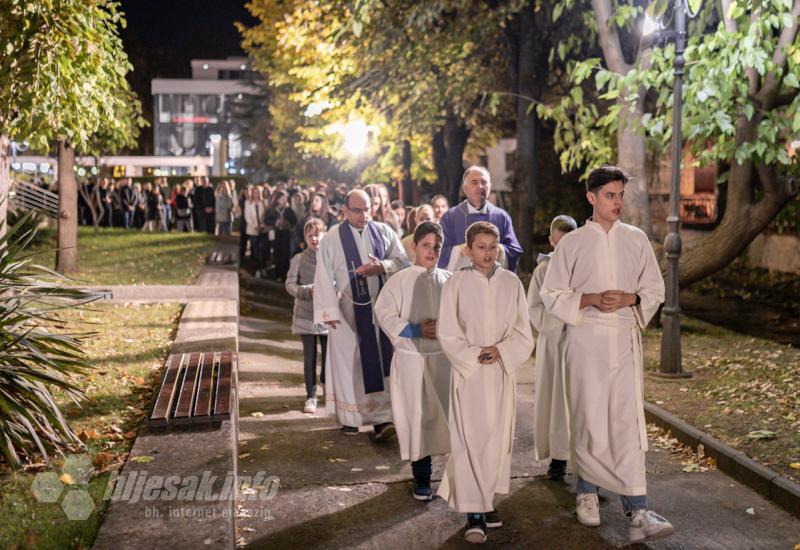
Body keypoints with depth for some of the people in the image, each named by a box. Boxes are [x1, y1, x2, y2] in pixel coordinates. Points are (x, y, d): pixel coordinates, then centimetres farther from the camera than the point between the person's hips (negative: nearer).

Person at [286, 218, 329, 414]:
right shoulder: (299, 259, 0)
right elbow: (290, 284, -1)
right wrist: (308, 291, -17)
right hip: (305, 315, 0)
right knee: (310, 357, 3)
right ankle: (311, 396, 12)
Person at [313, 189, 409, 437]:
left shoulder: (384, 232, 6)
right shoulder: (332, 239, -1)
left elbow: (404, 261, 4)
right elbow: (324, 278, -3)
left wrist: (383, 267, -15)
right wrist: (330, 312, -9)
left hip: (382, 308, 2)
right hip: (349, 312, -2)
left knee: (381, 361, -1)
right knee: (350, 362, 2)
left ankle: (381, 417, 0)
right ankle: (350, 417, 13)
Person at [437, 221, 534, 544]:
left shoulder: (511, 283, 3)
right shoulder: (456, 284, -3)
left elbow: (524, 333, 4)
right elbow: (448, 334, -4)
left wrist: (501, 351, -12)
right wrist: (474, 357, -14)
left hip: (502, 373, 3)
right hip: (468, 374, -3)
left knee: (497, 438, 7)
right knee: (471, 439, -7)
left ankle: (485, 500, 23)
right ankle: (474, 513, -4)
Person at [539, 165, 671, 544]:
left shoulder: (636, 240, 7)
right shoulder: (572, 243, 1)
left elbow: (655, 289, 11)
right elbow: (551, 295, 1)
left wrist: (629, 298, -10)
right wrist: (592, 300, -14)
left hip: (625, 339, 1)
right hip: (586, 340, -1)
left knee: (628, 421, -7)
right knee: (589, 420, 5)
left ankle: (637, 512, -10)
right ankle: (587, 492, 27)